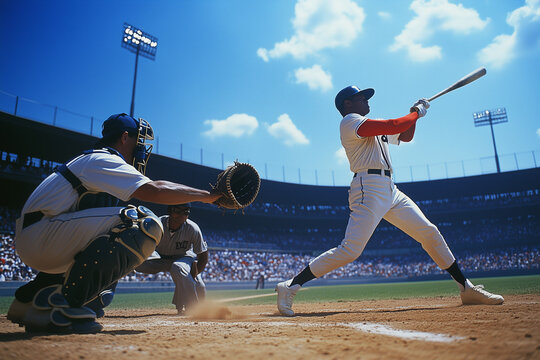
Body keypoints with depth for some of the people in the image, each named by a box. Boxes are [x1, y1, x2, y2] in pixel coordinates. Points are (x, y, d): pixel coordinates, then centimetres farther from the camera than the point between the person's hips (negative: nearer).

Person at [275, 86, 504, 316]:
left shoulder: (374, 129, 26)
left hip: (390, 191, 10)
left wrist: (414, 112, 19)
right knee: (350, 250, -18)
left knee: (429, 233, 8)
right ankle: (289, 287, -12)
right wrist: (417, 112, 7)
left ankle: (467, 289, 21)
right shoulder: (350, 121, -3)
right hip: (369, 188, -9)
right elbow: (396, 126, -10)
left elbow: (406, 136, 34)